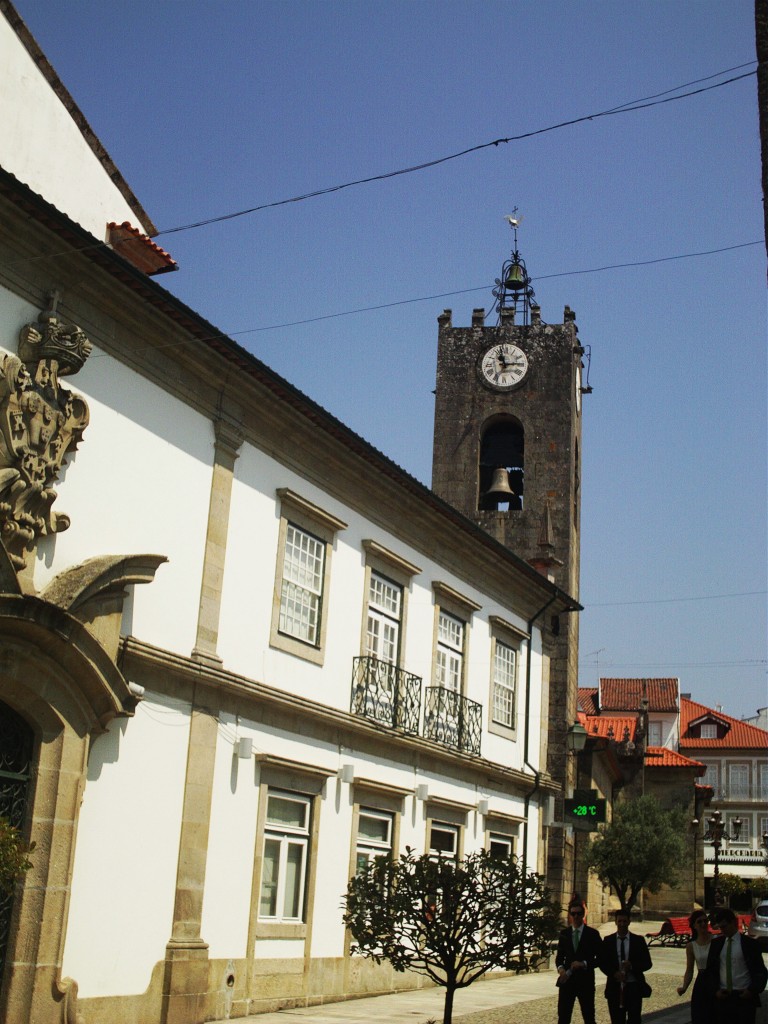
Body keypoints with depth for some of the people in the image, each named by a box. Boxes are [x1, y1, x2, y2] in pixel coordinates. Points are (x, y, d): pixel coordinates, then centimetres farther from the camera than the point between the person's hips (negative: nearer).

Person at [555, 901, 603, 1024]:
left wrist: (584, 964, -15)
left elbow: (600, 958, 0)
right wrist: (560, 968, -9)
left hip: (585, 981, -2)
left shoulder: (592, 933, 0)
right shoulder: (564, 933, 9)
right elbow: (559, 956, 12)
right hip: (567, 980, 2)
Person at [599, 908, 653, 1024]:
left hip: (634, 988, -1)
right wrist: (614, 973, -15)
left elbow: (648, 963, 2)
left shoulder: (638, 940, 3)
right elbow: (602, 963, 3)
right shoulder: (608, 941, 5)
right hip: (615, 987, 1)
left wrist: (632, 966, -16)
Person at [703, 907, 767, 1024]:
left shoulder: (750, 943, -1)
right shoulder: (716, 943, 9)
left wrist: (752, 990, -11)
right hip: (722, 997, 3)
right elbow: (710, 970, 13)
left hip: (744, 997, -3)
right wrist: (715, 990, -1)